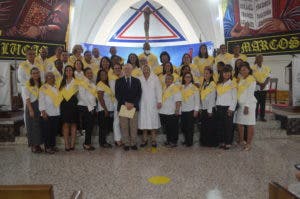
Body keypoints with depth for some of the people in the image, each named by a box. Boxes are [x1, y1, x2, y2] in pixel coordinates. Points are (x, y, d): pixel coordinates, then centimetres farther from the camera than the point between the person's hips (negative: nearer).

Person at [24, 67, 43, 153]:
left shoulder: (42, 84, 10)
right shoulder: (28, 85, -4)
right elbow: (27, 98, -9)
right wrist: (31, 110, -15)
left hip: (40, 106, 5)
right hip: (31, 106, -5)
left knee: (40, 126, 7)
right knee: (32, 126, -1)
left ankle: (38, 145, 16)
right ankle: (33, 146, 7)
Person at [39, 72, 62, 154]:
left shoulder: (56, 88, 15)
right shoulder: (43, 88, -2)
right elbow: (41, 101, -8)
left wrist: (59, 111, 11)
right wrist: (43, 112, -16)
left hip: (56, 113, 6)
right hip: (47, 114, -5)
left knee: (54, 130, 11)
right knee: (47, 131, 1)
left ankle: (53, 145, 22)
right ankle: (47, 147, 10)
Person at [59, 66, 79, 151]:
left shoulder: (76, 82, 7)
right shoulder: (62, 82, 17)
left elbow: (77, 92, 3)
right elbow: (60, 92, 16)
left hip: (73, 103, -2)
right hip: (64, 104, 2)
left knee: (73, 124, 0)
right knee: (65, 124, -2)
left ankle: (72, 144, 4)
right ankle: (66, 144, 0)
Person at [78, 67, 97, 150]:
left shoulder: (92, 83, 15)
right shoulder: (82, 83, -5)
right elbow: (82, 96, -12)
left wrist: (93, 106, 7)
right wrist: (89, 107, -12)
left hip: (92, 107, 6)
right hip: (85, 107, -6)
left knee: (91, 126, 6)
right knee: (88, 126, -7)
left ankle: (87, 143, 15)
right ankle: (87, 144, 4)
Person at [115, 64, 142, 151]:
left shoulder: (136, 81, 12)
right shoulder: (119, 81, 9)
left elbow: (139, 94, 5)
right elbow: (117, 95, 2)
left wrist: (133, 103, -8)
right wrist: (125, 103, -10)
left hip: (134, 107, 1)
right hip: (122, 106, 0)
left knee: (134, 126, 1)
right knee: (124, 127, 0)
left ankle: (133, 143, 12)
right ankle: (126, 144, 10)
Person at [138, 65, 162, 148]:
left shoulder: (155, 78, 2)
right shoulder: (139, 79, 4)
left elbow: (158, 90, -1)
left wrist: (159, 101, -7)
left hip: (152, 104, -1)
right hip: (143, 104, 1)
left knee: (153, 121, 0)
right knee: (143, 121, 3)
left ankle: (153, 140, 8)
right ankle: (145, 139, 14)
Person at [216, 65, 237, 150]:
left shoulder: (232, 84, 0)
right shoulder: (218, 84, 12)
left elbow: (234, 98, -3)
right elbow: (217, 96, 12)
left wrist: (231, 108, -11)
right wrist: (216, 106, 4)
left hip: (228, 107, -4)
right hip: (219, 107, 4)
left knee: (228, 125, -1)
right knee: (220, 125, 6)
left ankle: (228, 143, 7)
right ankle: (222, 141, 16)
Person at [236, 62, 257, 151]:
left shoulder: (251, 80, -7)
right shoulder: (240, 79, 13)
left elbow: (250, 94, -12)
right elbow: (239, 92, 12)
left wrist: (247, 106, -16)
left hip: (248, 104, -7)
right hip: (240, 104, 7)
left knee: (249, 124, -2)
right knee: (239, 123, 8)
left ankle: (248, 143, 2)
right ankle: (241, 141, 21)